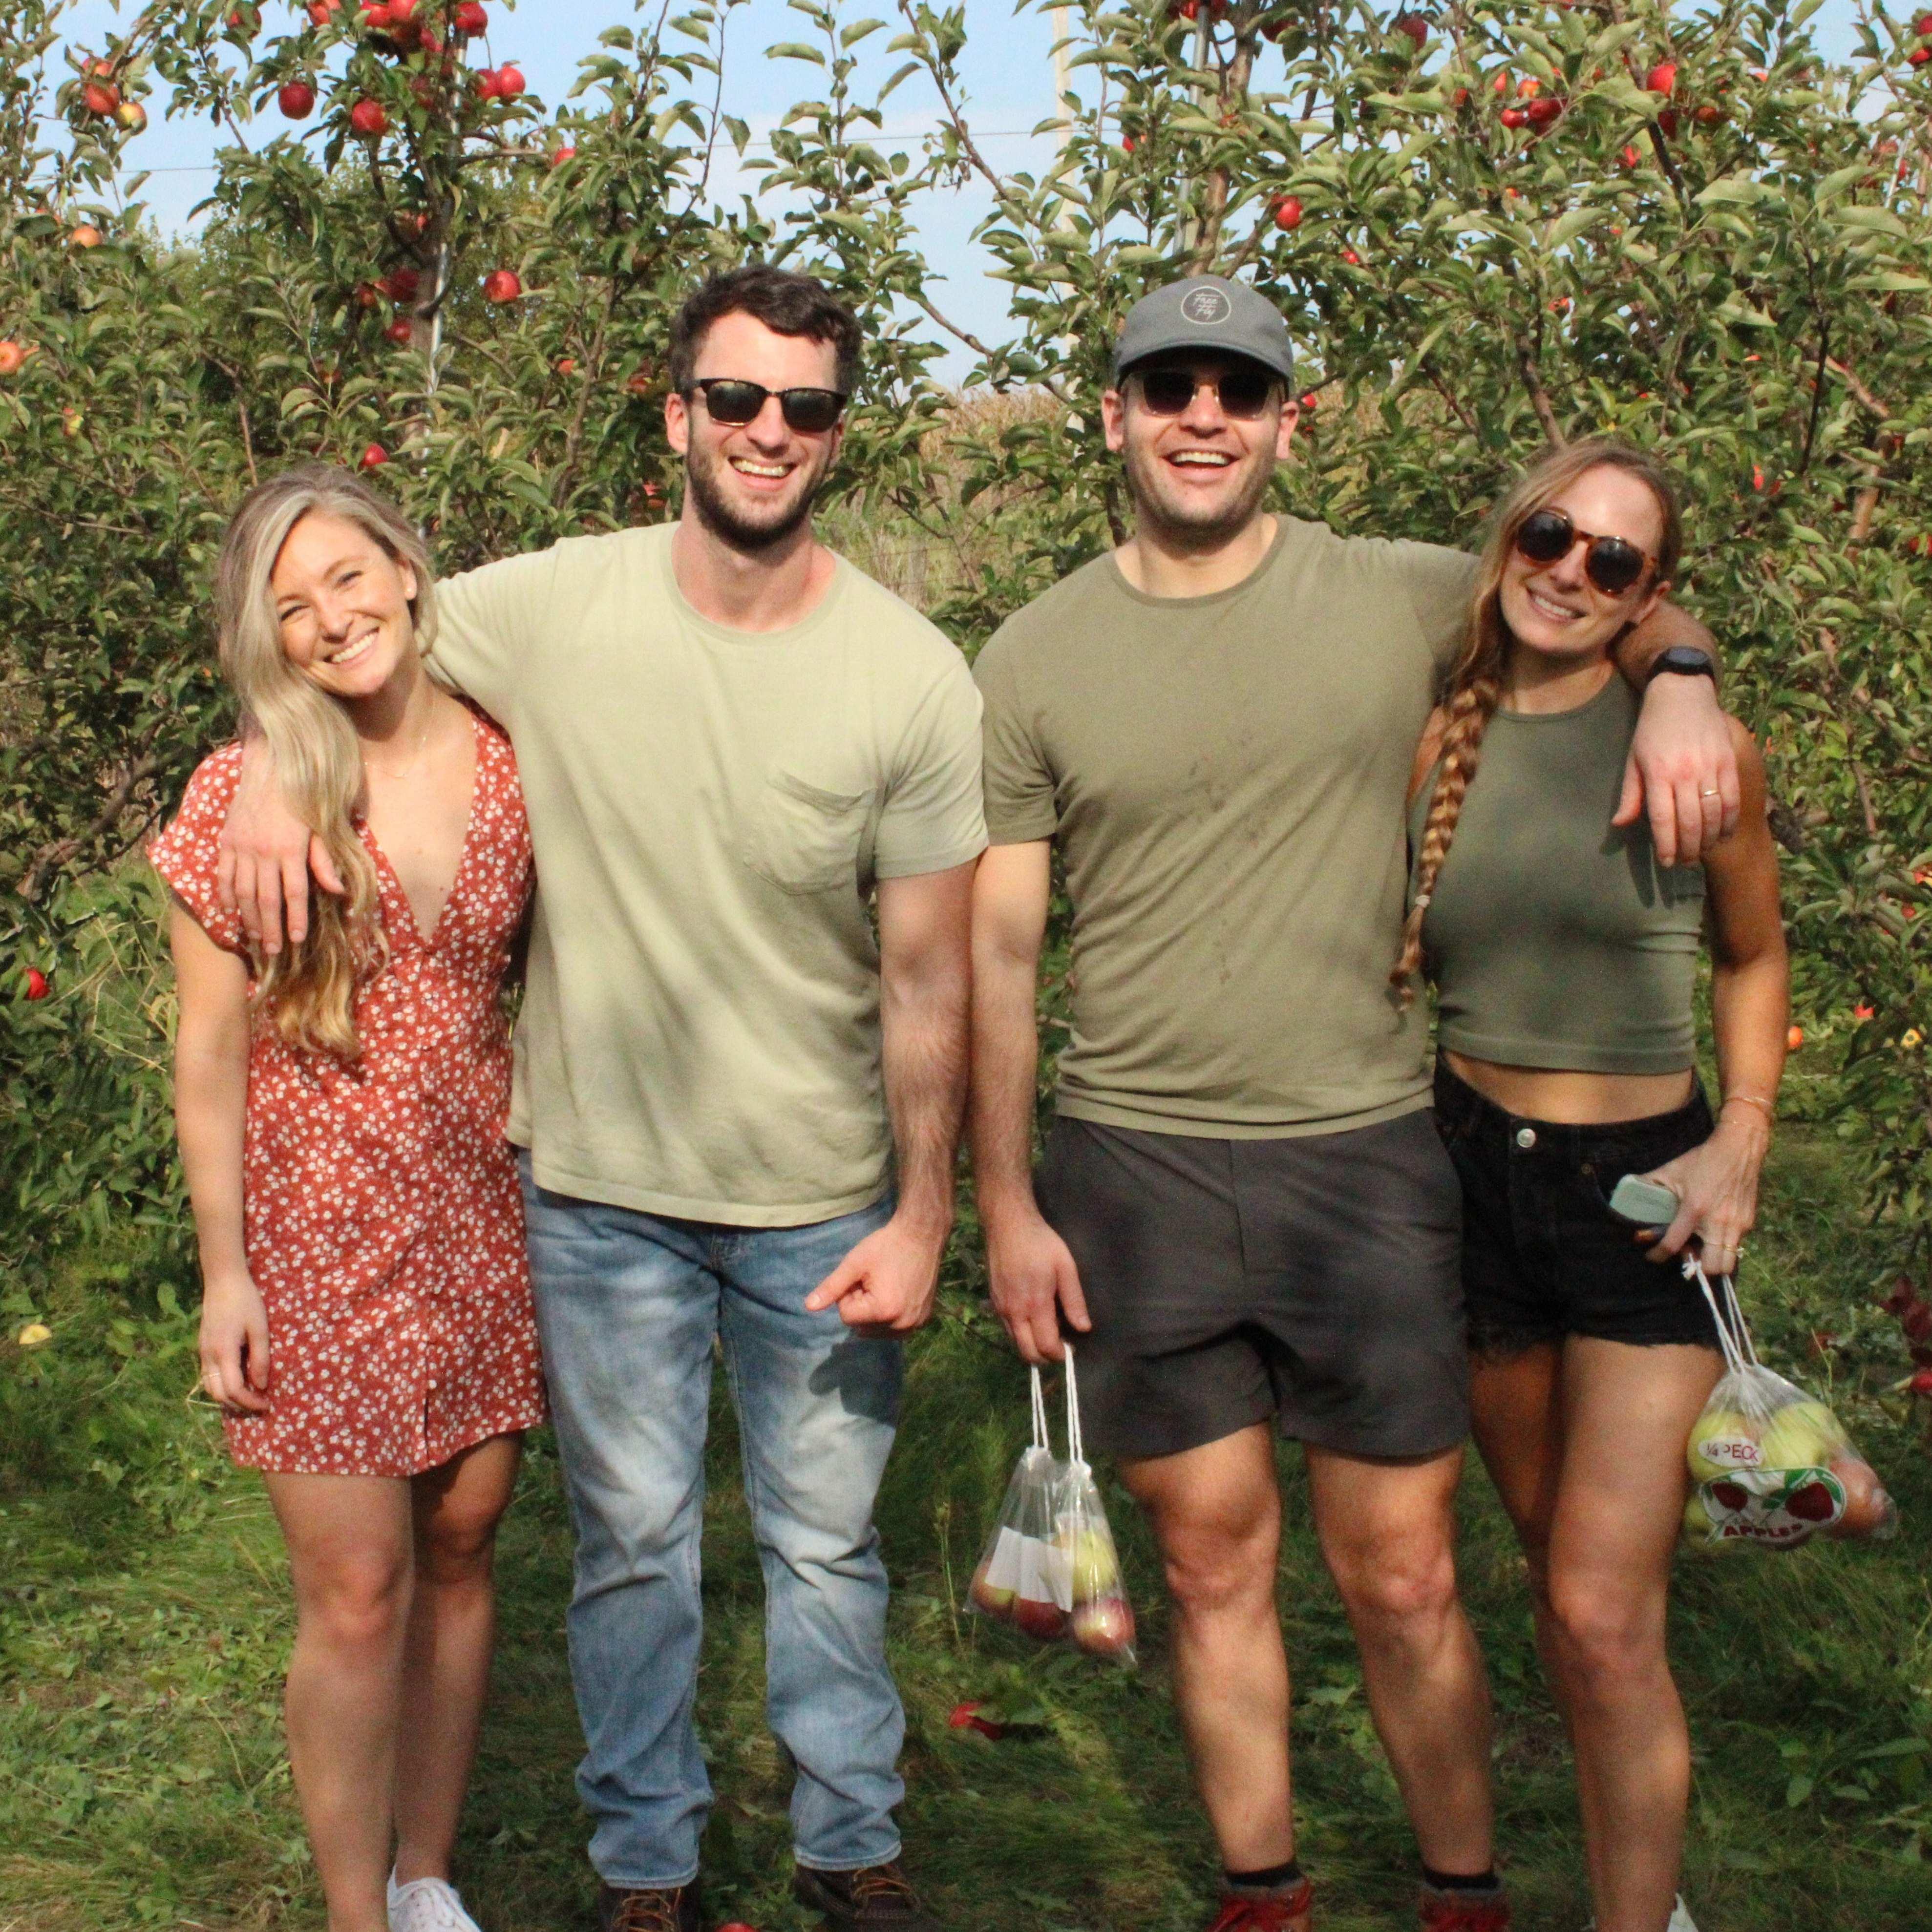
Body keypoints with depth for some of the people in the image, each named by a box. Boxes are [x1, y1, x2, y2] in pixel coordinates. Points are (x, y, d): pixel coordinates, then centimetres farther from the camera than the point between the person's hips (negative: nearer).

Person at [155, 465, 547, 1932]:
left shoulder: (508, 764, 1)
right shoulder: (245, 793, -7)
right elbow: (209, 1053, -4)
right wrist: (224, 1270, -7)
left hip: (483, 1223, 3)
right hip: (317, 1233, -3)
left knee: (462, 1552, 12)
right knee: (358, 1595, -1)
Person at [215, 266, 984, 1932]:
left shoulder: (914, 681, -12)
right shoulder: (554, 611, -10)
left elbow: (929, 982, -7)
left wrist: (924, 1216, -7)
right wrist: (276, 770, -13)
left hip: (822, 1199, 0)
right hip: (600, 1188, 1)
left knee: (826, 1541, 14)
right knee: (633, 1541, 14)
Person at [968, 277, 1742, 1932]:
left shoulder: (1402, 599, 0)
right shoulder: (1034, 662, 1)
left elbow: (1628, 599, 16)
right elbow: (997, 949, 4)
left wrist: (1680, 688, -8)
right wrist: (1005, 1204, 1)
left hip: (1365, 1160, 0)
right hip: (1134, 1173, 1)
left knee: (1403, 1581, 6)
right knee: (1214, 1569, 12)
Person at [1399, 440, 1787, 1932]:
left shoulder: (1699, 746, -7)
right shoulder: (1433, 746, 0)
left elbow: (1752, 956, 8)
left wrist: (1743, 1139, -5)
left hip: (1645, 1191, -3)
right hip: (1474, 1178, 3)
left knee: (1606, 1613, -10)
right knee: (1558, 1579, 16)